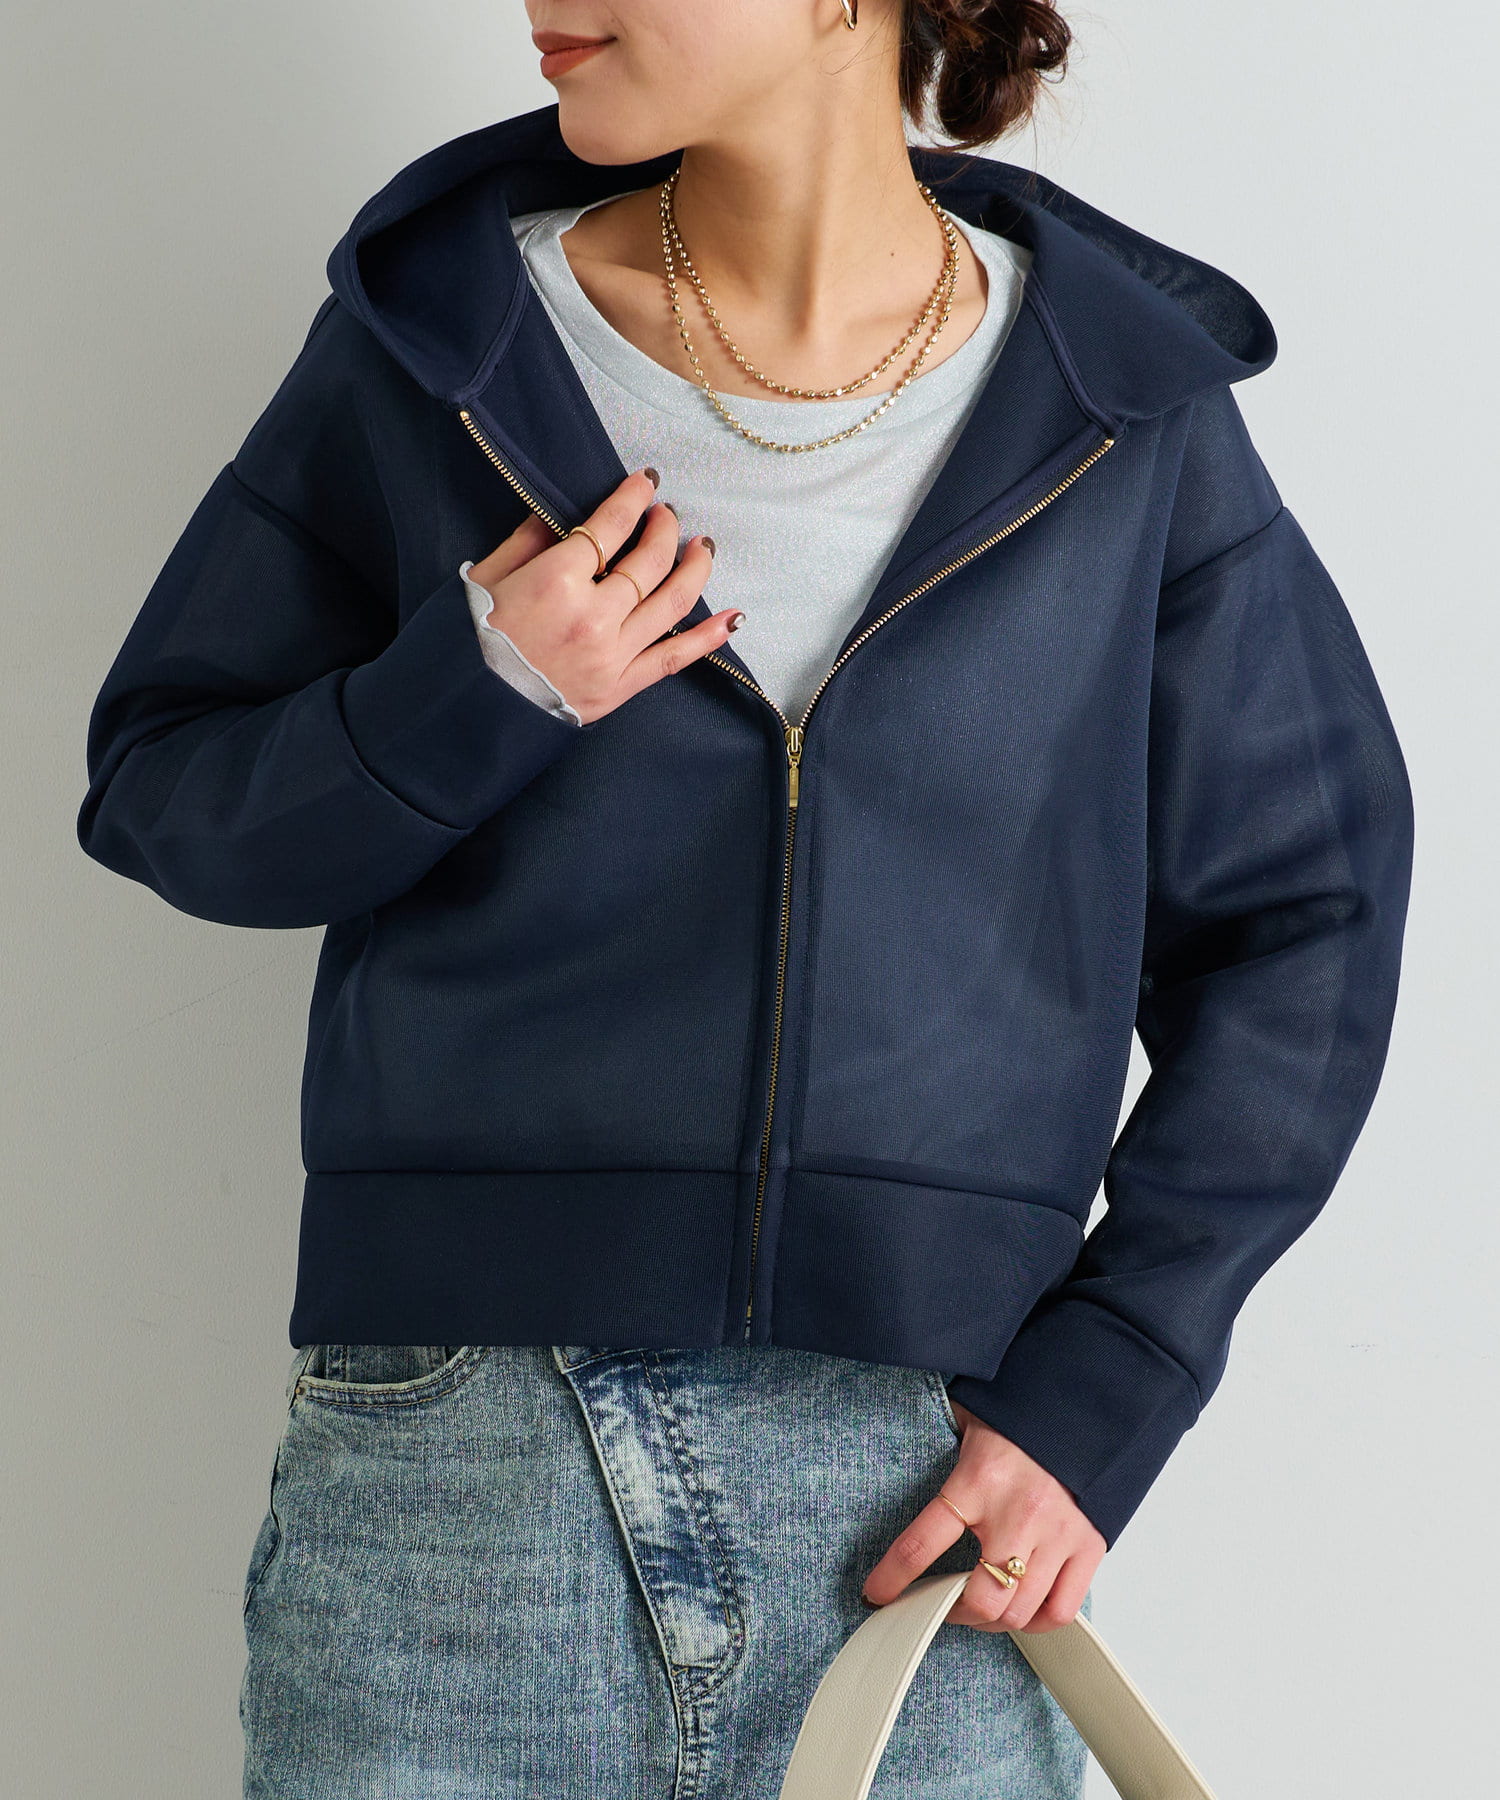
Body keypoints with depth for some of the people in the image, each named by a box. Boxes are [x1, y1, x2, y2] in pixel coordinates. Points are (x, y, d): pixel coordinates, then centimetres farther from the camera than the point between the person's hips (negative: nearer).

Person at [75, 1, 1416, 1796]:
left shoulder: (1121, 406, 1)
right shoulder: (436, 336, 2)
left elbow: (1307, 917, 5)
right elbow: (153, 791, 8)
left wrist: (1107, 1386, -2)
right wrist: (468, 702, -11)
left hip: (923, 1476, 0)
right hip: (454, 1444, 0)